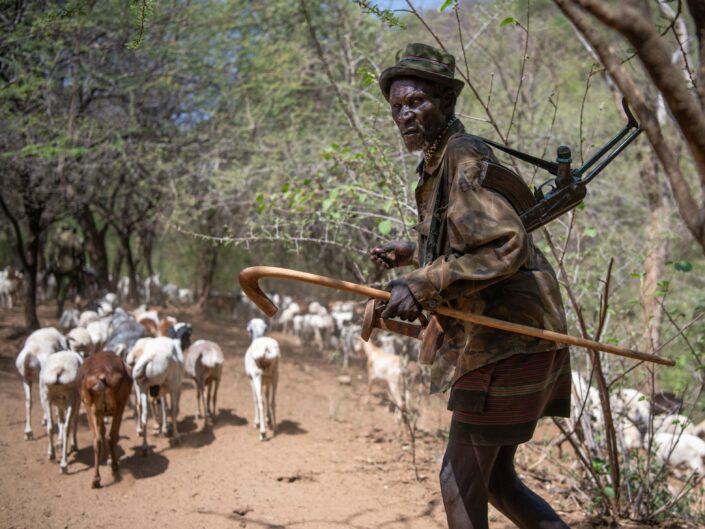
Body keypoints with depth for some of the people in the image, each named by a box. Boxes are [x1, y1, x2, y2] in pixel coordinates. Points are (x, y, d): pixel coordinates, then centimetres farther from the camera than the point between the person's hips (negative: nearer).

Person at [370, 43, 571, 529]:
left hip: (507, 342, -10)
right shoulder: (440, 165, 16)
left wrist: (422, 285, -27)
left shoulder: (465, 160, -14)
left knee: (460, 480, 1)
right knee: (495, 477, 17)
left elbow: (505, 245, -26)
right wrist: (417, 254, 23)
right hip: (501, 341, 10)